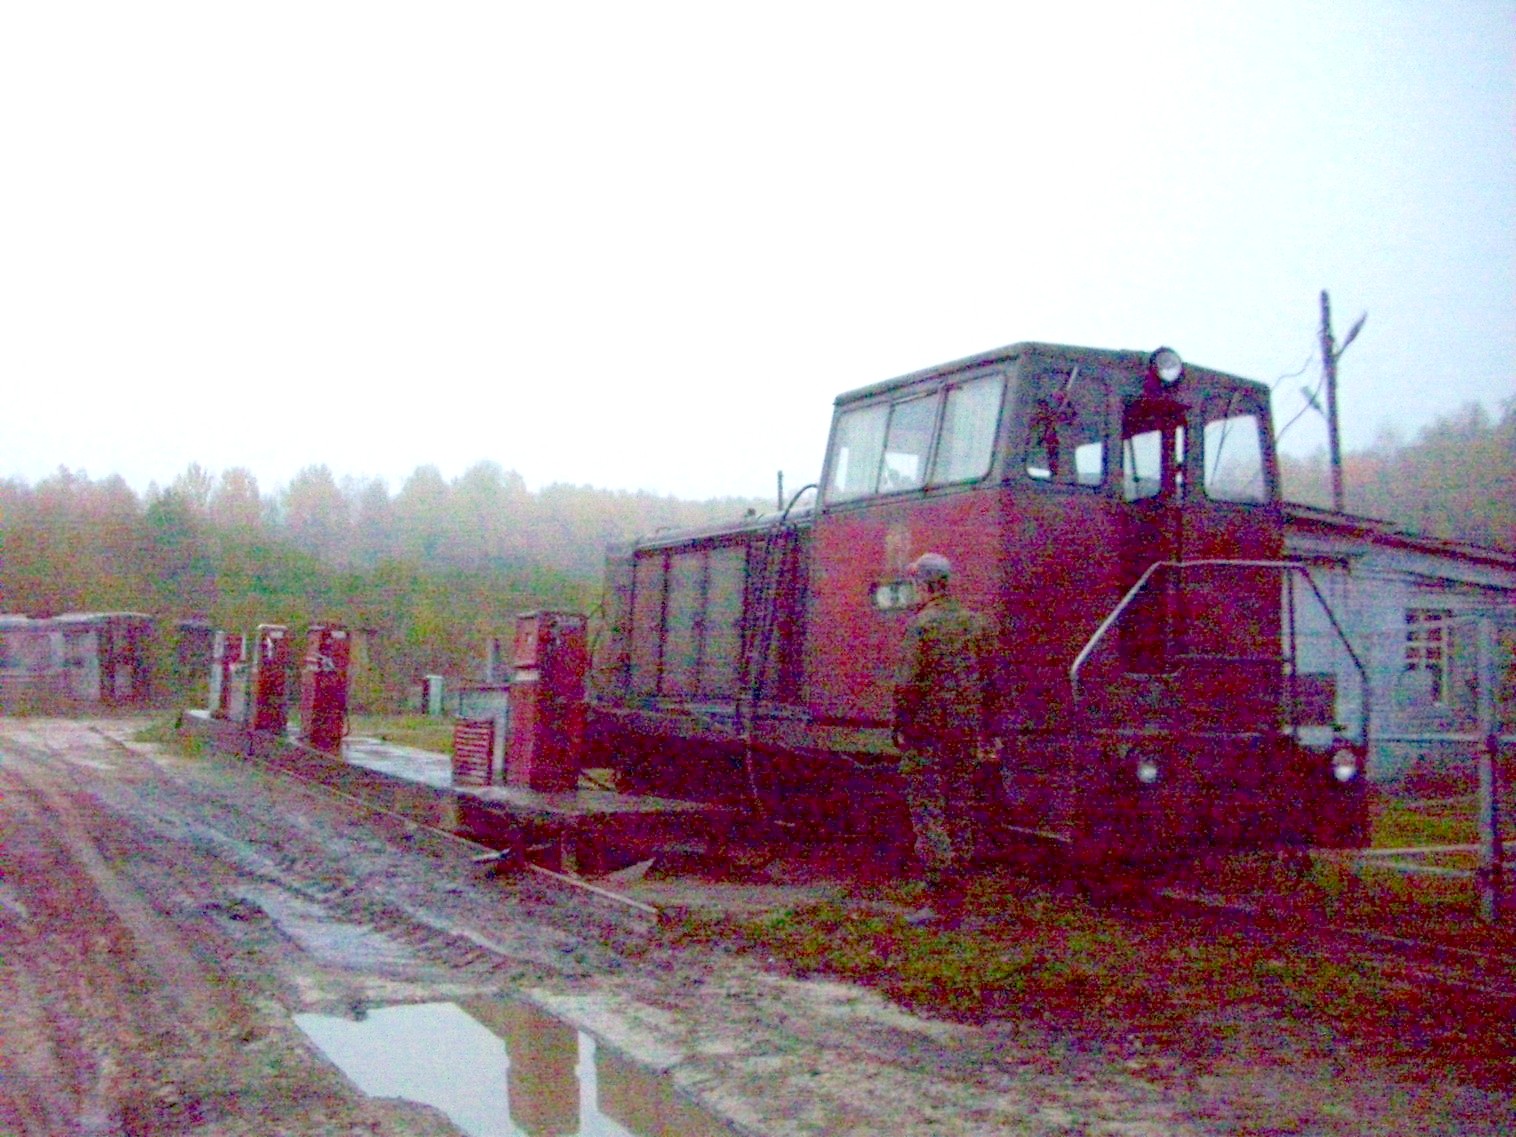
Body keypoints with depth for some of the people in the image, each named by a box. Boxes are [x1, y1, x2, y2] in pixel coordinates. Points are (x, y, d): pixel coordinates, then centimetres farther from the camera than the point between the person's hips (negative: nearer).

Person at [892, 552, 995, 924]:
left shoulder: (921, 624, -10)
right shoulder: (976, 623, 10)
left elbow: (907, 683, -14)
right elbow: (989, 680, 13)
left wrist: (900, 725, -4)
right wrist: (985, 729, 20)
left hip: (928, 729, -6)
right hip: (966, 730, 6)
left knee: (927, 809, -3)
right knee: (960, 811, 11)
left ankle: (941, 897, -11)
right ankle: (956, 896, 16)